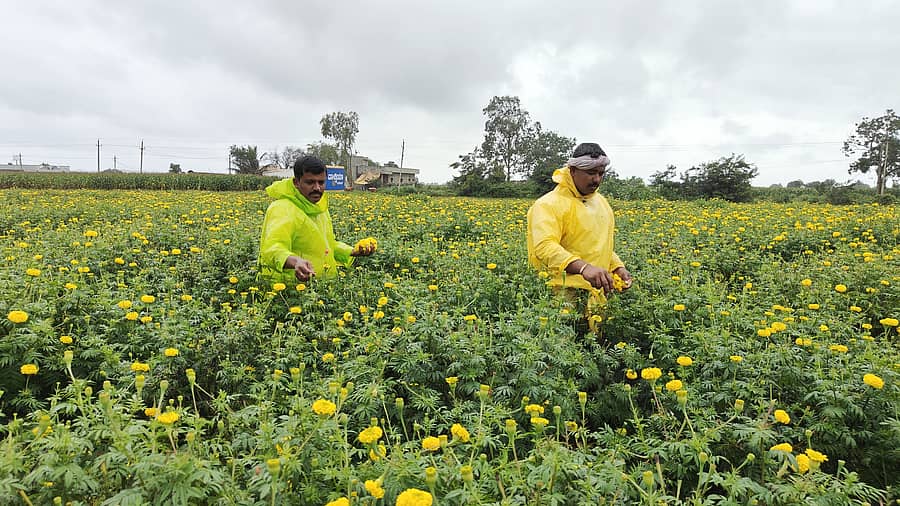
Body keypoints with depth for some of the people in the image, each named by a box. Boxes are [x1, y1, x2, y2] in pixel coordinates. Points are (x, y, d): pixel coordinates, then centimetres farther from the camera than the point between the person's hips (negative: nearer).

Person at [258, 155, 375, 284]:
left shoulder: (319, 208, 13)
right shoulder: (283, 209, -14)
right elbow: (272, 249, -30)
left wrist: (354, 251, 13)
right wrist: (294, 261, -48)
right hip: (291, 287, -7)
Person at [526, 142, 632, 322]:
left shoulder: (600, 201, 16)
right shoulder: (549, 205, -11)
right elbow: (545, 246, -27)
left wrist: (618, 267, 10)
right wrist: (583, 267, -39)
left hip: (599, 294, 7)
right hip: (564, 294, -7)